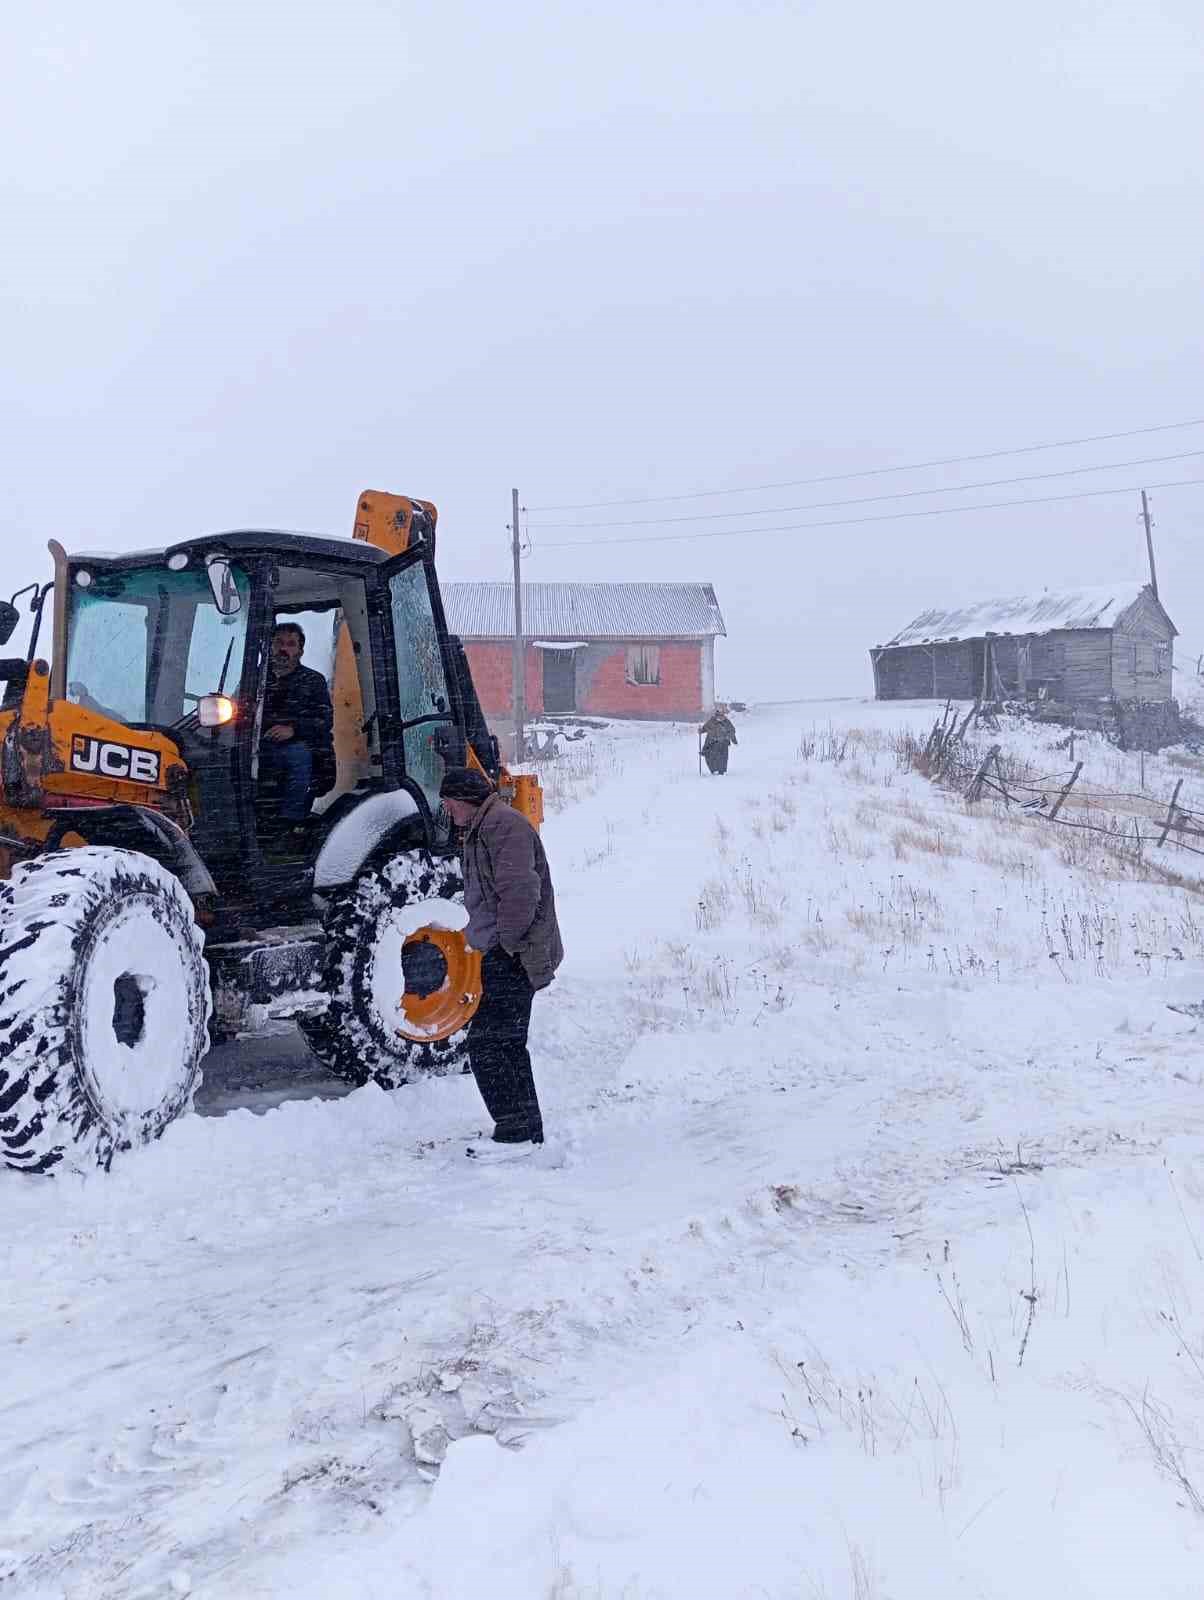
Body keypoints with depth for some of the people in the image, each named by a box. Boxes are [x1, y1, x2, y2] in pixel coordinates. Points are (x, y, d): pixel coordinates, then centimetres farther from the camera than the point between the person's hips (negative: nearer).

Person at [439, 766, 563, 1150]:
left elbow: (521, 891, -25)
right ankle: (529, 1131, 25)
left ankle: (516, 1131, -7)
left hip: (514, 957, -11)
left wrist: (507, 943, -19)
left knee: (485, 1042, -11)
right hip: (506, 956, 11)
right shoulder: (482, 828, 20)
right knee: (509, 1042, 16)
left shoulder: (503, 824, -15)